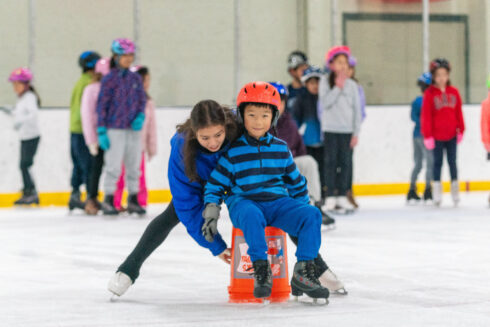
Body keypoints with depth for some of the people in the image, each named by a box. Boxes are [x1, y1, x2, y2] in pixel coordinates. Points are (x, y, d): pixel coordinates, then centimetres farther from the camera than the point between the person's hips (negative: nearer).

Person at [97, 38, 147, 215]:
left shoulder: (136, 79, 9)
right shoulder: (109, 79, -4)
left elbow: (142, 101, 15)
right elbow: (101, 105, -4)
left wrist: (140, 117, -5)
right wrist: (101, 131, -9)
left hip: (134, 129, 5)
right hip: (115, 129, -5)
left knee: (134, 166, 9)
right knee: (113, 166, -4)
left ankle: (133, 200, 18)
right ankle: (108, 200, 6)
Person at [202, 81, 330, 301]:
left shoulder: (280, 149, 11)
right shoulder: (233, 152, 1)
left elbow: (295, 182, 22)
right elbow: (215, 184, 5)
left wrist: (303, 208, 19)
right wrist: (211, 214, -6)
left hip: (278, 202, 4)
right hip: (243, 203, -3)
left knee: (312, 215, -23)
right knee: (252, 215, -41)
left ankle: (304, 273, -24)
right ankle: (261, 270, -36)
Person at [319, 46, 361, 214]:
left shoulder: (352, 85, 7)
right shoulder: (325, 81, 1)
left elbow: (357, 109, 7)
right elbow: (325, 102, -11)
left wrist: (356, 133, 3)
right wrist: (338, 87, -14)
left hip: (347, 130, 2)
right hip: (331, 128, -2)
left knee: (345, 162, 2)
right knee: (331, 162, -1)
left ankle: (342, 196, 8)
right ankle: (330, 197, 2)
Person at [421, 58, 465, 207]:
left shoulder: (454, 92, 2)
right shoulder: (429, 94, -7)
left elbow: (459, 113, 8)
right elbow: (426, 116, -9)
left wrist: (461, 130, 8)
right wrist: (427, 136, -11)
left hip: (452, 135, 2)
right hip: (437, 136, -2)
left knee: (452, 162, 8)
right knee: (438, 162, 5)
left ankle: (455, 190, 17)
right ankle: (437, 193, 10)